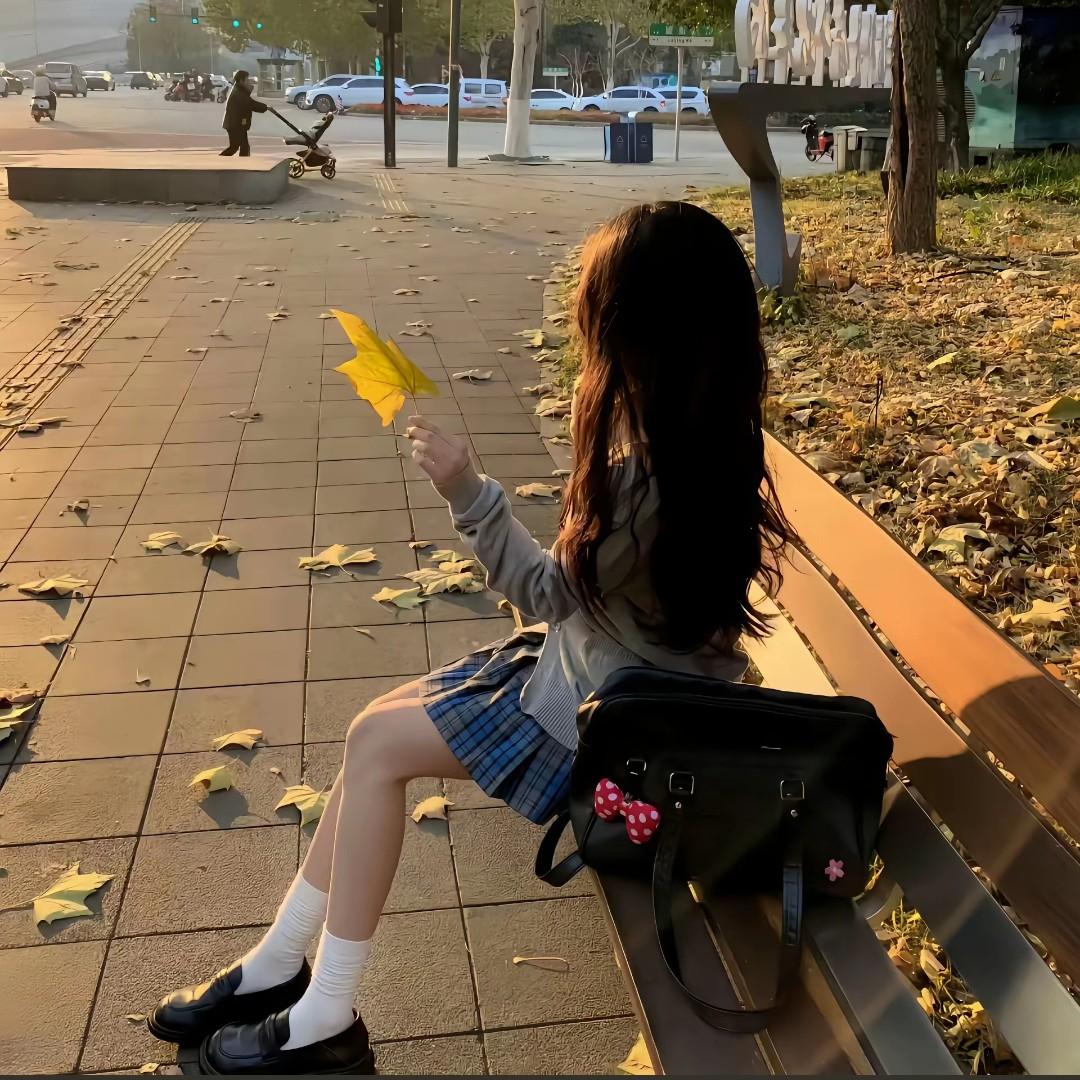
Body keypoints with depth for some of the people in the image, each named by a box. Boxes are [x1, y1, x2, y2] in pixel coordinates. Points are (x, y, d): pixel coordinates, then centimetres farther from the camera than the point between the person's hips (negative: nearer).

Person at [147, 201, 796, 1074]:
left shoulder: (655, 477, -31)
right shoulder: (705, 438, -2)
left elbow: (554, 592, -17)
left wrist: (468, 493, -18)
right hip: (600, 664, 9)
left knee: (377, 745, -5)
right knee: (379, 731, 7)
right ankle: (280, 964, 19)